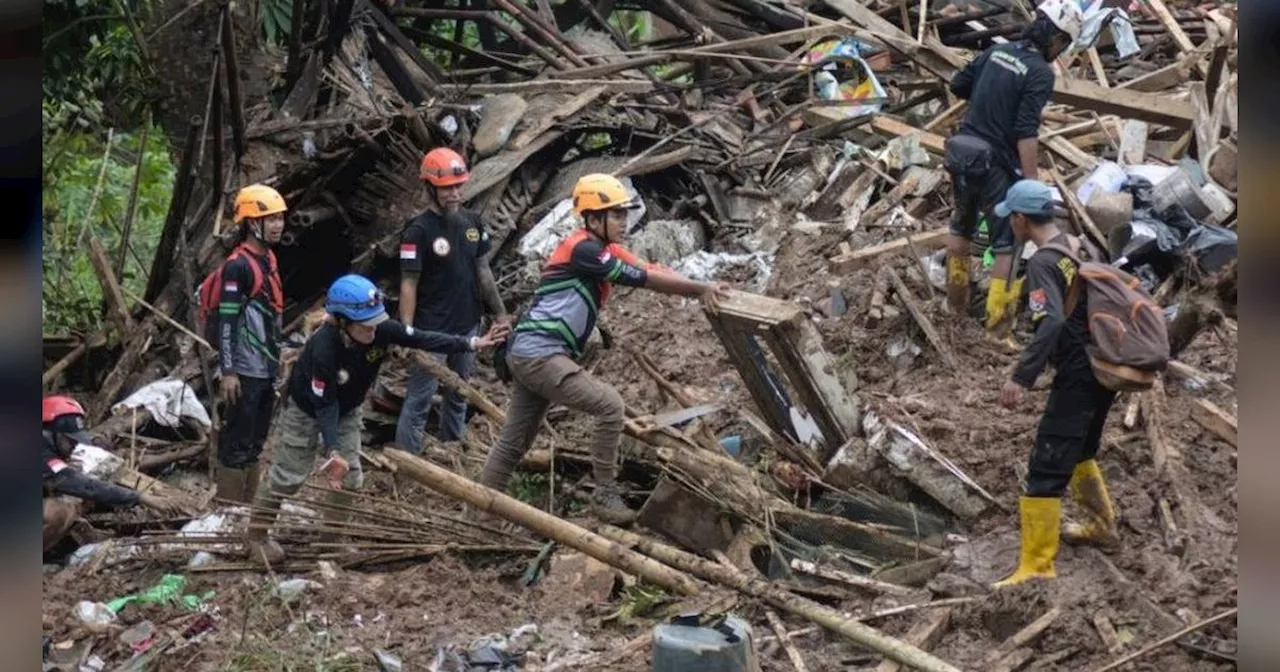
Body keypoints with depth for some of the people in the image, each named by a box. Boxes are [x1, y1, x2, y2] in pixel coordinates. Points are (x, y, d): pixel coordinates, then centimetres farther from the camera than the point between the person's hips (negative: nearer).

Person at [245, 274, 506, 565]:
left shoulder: (381, 330, -28)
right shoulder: (324, 347, -41)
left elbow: (423, 339, -20)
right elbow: (325, 405, -35)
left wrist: (471, 343, -24)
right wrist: (333, 451, -37)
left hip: (346, 409, 6)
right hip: (306, 409, -6)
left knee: (349, 474, 7)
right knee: (288, 473, -1)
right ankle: (257, 535, 13)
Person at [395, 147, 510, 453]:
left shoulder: (472, 222, 3)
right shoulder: (419, 230, -15)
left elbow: (483, 271, 12)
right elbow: (409, 284, -15)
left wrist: (500, 313, 13)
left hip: (467, 327, 6)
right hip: (431, 332, -6)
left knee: (458, 395, 19)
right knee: (418, 400, -2)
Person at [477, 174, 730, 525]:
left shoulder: (605, 249, 13)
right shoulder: (583, 249, -15)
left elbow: (652, 271, 4)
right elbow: (644, 278, -17)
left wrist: (701, 289, -8)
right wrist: (700, 288, -14)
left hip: (527, 356, 10)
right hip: (539, 355, -10)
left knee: (513, 442, 15)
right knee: (609, 404, -14)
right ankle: (606, 496, -8)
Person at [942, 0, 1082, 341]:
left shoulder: (997, 51, 5)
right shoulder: (1040, 73, -15)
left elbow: (958, 85, 14)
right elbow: (1026, 134, -22)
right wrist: (1032, 182, -19)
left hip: (961, 152, 7)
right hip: (996, 165, -7)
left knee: (962, 224, 27)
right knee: (1009, 242, 3)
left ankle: (956, 299, 42)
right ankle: (998, 323, 4)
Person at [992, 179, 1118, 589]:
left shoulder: (1042, 263, -16)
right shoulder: (1081, 248, 9)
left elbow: (1051, 323, -29)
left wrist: (1021, 378, -34)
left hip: (1077, 378, -9)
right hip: (1105, 369, 9)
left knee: (1047, 469, -7)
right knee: (1081, 450, 29)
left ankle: (1037, 565, -7)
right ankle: (1102, 525, 45)